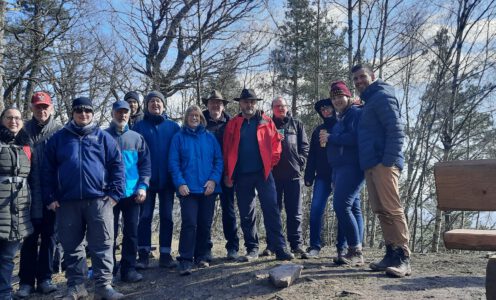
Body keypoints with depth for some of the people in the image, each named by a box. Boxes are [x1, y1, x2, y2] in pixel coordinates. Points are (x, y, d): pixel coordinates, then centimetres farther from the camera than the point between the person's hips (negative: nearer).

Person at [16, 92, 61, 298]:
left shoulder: (59, 131, -1)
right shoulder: (25, 130, 3)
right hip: (30, 194, 1)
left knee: (49, 237, 9)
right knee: (30, 238, 7)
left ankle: (44, 278, 21)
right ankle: (26, 281, 17)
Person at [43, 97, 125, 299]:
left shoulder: (104, 138, 8)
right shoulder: (58, 138, 11)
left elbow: (117, 166, 4)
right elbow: (48, 170, 11)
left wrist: (114, 192, -4)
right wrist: (50, 197, 3)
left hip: (99, 200, -1)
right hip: (67, 201, 2)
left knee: (102, 245, -2)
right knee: (72, 246, 8)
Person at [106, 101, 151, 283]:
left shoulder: (137, 138, 9)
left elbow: (145, 164, 6)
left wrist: (142, 186, -5)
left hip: (132, 193, 2)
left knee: (131, 232, 6)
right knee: (110, 233, 5)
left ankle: (129, 269, 15)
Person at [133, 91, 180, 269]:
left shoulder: (173, 127, 6)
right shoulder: (139, 126, 4)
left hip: (167, 179, 1)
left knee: (166, 217, 7)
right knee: (145, 217, 3)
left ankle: (165, 254, 15)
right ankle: (143, 254, 11)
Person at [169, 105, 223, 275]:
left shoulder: (210, 137, 10)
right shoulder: (179, 137, 5)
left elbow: (218, 160, 5)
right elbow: (173, 162, -1)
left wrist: (214, 179, -8)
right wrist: (180, 183, -12)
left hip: (208, 188, 3)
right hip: (188, 189, -3)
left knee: (205, 224, 8)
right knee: (189, 223, -10)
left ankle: (201, 256, 21)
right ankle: (185, 260, -5)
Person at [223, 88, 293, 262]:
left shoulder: (266, 122, 7)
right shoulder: (232, 124, 8)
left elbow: (276, 142, 5)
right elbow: (227, 150, 6)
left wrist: (272, 161, -5)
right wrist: (228, 173, -1)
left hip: (263, 173, -1)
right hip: (241, 175, 2)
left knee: (271, 211, -3)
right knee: (246, 214, 7)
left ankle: (280, 248, 1)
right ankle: (252, 249, 17)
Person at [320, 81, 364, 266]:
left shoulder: (356, 114, -5)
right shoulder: (340, 119, 24)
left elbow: (355, 138, -20)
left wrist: (331, 138, -12)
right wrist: (328, 139, 5)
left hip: (351, 167, -10)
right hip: (340, 168, 10)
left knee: (341, 205, -18)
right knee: (352, 209, 7)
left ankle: (355, 250, -13)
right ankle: (354, 252, 9)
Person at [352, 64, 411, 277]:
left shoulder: (381, 96, -3)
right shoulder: (369, 102, 26)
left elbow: (396, 129, -14)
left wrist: (389, 160, -21)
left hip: (383, 163, -10)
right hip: (371, 165, 10)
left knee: (392, 209, -12)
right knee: (381, 211, 7)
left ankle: (403, 258, -11)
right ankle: (391, 254, 10)